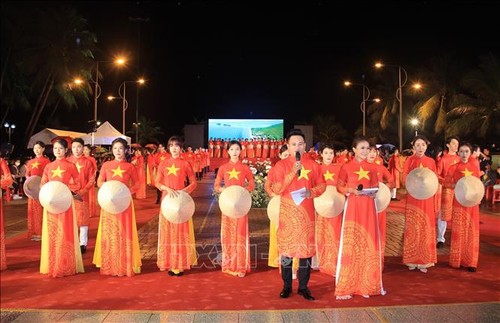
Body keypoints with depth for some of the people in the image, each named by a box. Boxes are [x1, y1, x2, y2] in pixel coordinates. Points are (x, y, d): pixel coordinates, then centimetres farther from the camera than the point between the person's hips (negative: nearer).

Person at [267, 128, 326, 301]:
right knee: (286, 248, 4)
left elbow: (322, 185, 8)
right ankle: (286, 286, 16)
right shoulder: (281, 164, -3)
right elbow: (276, 189, -11)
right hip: (288, 213, -2)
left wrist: (311, 192, -12)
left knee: (306, 248, 5)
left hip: (307, 213, 2)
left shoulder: (313, 164, 4)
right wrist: (293, 172, -19)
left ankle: (303, 286, 17)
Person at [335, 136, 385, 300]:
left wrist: (374, 193, -7)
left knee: (369, 243, 5)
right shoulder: (346, 167, -2)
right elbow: (339, 186, 1)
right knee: (351, 242, -2)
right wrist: (351, 190, -16)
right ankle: (347, 285, 6)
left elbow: (376, 186, 14)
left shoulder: (372, 167, 9)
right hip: (352, 207, -4)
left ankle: (367, 283, 17)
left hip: (368, 207, 4)